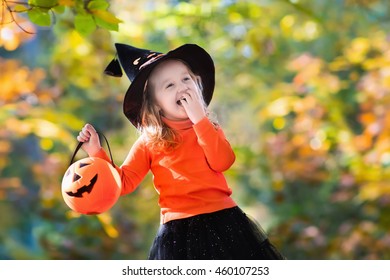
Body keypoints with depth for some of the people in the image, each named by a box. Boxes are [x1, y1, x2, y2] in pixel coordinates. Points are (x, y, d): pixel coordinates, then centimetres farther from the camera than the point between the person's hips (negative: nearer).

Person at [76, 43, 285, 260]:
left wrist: (199, 118, -10)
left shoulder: (209, 128, 8)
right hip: (179, 231, -2)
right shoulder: (149, 142, 3)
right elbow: (123, 183, 0)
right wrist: (97, 153, -12)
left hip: (223, 220, 2)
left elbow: (222, 162, -10)